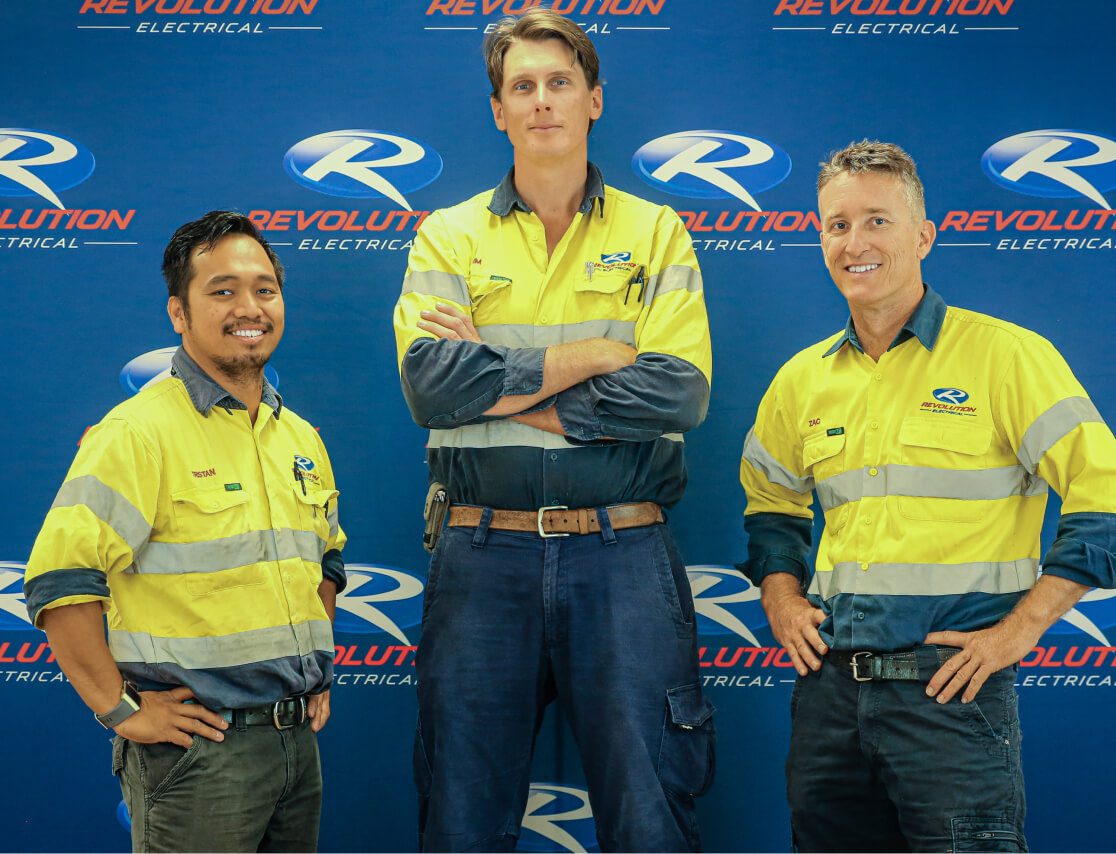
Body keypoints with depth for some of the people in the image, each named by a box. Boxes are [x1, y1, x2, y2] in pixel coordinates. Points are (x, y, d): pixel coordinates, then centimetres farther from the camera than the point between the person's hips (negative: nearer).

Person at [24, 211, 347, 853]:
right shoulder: (138, 432, -12)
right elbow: (61, 581, -18)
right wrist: (122, 709, -17)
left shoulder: (301, 438, 11)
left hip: (298, 741, 7)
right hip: (198, 745, -7)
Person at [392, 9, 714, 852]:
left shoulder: (655, 234, 7)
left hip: (622, 556, -1)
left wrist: (500, 386, -8)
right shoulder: (448, 238, 9)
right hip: (484, 554, 1)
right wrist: (601, 353, -9)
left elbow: (680, 394, -8)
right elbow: (429, 384, -8)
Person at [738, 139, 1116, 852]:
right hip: (830, 683, 5)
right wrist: (782, 599, 9)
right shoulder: (803, 379, 10)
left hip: (952, 686, -5)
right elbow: (770, 503, 25)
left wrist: (1019, 628, -11)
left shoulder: (1004, 354, -5)